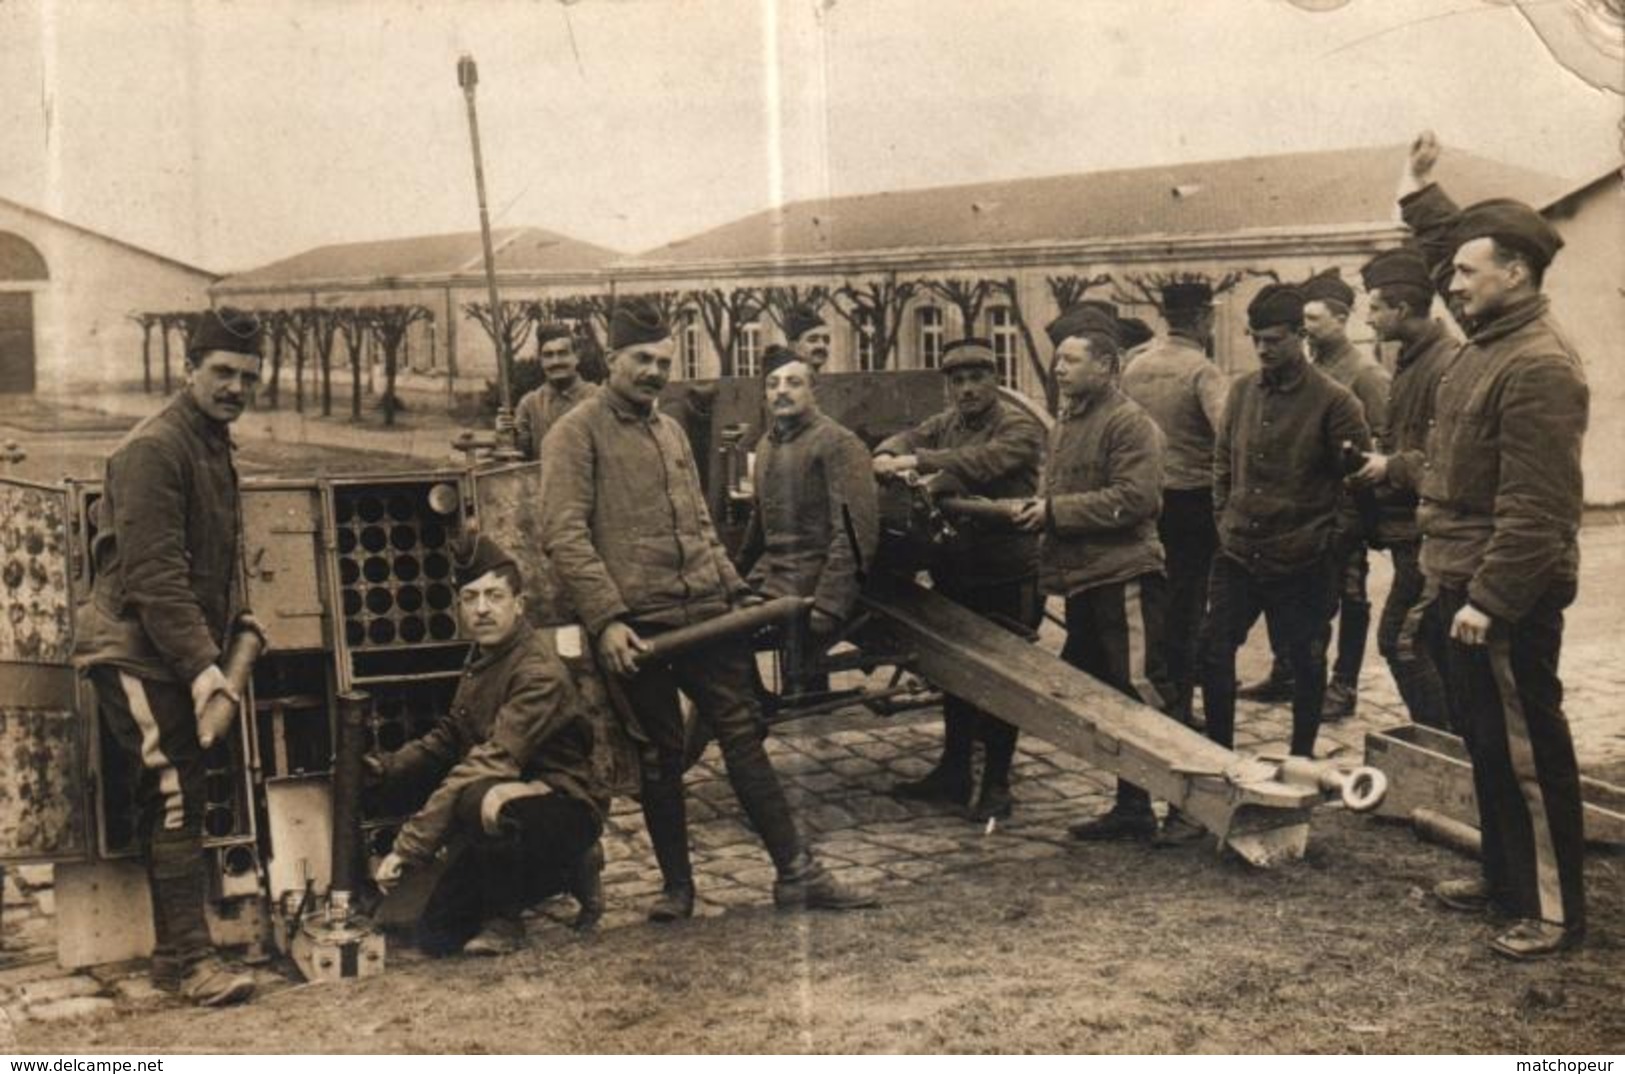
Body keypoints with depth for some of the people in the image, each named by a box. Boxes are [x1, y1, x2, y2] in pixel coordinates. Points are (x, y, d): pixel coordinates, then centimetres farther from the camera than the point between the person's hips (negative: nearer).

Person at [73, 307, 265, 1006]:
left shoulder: (214, 445, 16)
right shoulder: (154, 449, -16)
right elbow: (154, 573, -23)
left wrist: (234, 616, 15)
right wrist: (199, 662, -28)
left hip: (179, 655, 10)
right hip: (137, 652, -10)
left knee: (171, 805, 13)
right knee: (176, 798, -12)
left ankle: (174, 953, 20)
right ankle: (190, 959, -8)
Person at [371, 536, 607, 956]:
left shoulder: (539, 672, -23)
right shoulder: (480, 659, 6)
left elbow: (490, 764, -32)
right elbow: (447, 739, 14)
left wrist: (408, 846, -34)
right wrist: (384, 769, -5)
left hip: (566, 808, -9)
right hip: (517, 805, 9)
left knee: (479, 800, -39)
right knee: (437, 935, 4)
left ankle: (503, 918, -13)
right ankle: (571, 870, 17)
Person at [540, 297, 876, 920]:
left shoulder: (671, 431, 19)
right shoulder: (577, 434, -4)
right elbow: (564, 535, -13)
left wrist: (734, 590, 12)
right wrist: (605, 618, -20)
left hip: (707, 614, 6)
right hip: (638, 626, -6)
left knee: (744, 735, 5)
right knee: (661, 758, 4)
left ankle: (796, 873, 8)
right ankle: (676, 886, 19)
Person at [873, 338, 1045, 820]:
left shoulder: (1020, 426, -9)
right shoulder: (947, 423, 13)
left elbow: (985, 461, -26)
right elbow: (909, 437, 0)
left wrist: (918, 461, -31)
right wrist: (889, 455, -24)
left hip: (1007, 578, -7)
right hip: (953, 575, 7)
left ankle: (997, 783, 12)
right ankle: (953, 773, 29)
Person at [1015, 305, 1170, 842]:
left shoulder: (1129, 422, -10)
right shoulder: (1066, 423, 18)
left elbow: (1134, 498, -20)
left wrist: (1057, 511, -18)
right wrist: (1036, 511, 3)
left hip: (1124, 579, -9)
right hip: (1082, 581, 10)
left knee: (1140, 692, -8)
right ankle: (1131, 808, 21)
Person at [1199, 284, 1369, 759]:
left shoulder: (1333, 400, -11)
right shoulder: (1241, 391, 6)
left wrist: (1333, 540, -10)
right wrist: (1224, 517, 9)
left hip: (1302, 563, -5)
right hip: (1237, 555, 5)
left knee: (1306, 663, 8)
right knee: (1213, 649, 6)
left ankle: (1302, 758, 24)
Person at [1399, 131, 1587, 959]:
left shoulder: (1538, 368, -21)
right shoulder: (1490, 340, 10)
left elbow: (1534, 509, -26)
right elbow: (1456, 247, 34)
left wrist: (1489, 600, -27)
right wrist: (1421, 197, 32)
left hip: (1505, 601, -10)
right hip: (1462, 587, 10)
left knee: (1525, 752, -2)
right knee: (1485, 743, 19)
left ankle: (1554, 911, 7)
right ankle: (1504, 876, 31)